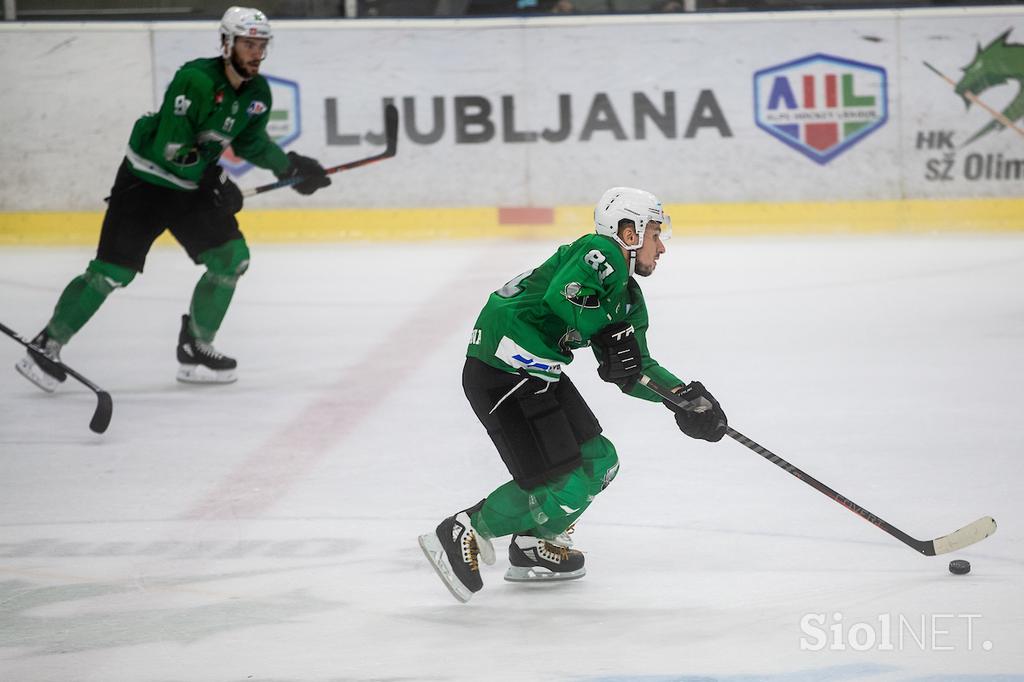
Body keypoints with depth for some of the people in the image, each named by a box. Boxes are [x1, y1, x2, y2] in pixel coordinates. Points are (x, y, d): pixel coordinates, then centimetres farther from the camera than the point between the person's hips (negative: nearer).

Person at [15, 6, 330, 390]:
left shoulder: (257, 93, -2)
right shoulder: (195, 81, -27)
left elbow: (251, 142, 16)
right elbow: (170, 148, -28)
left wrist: (290, 166, 10)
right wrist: (213, 181, -25)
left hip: (193, 186, 7)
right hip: (145, 182, -7)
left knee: (232, 257, -4)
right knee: (113, 270, -11)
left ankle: (195, 348, 9)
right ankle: (47, 345, -1)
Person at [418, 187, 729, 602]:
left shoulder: (628, 297, 19)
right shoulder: (600, 253, -11)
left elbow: (634, 371, 20)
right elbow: (563, 294, -30)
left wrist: (682, 395, 7)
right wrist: (608, 333, -23)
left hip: (538, 375, 11)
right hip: (501, 375, -11)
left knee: (599, 462, 17)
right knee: (566, 486, -12)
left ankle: (534, 548, 30)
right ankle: (462, 536, -4)